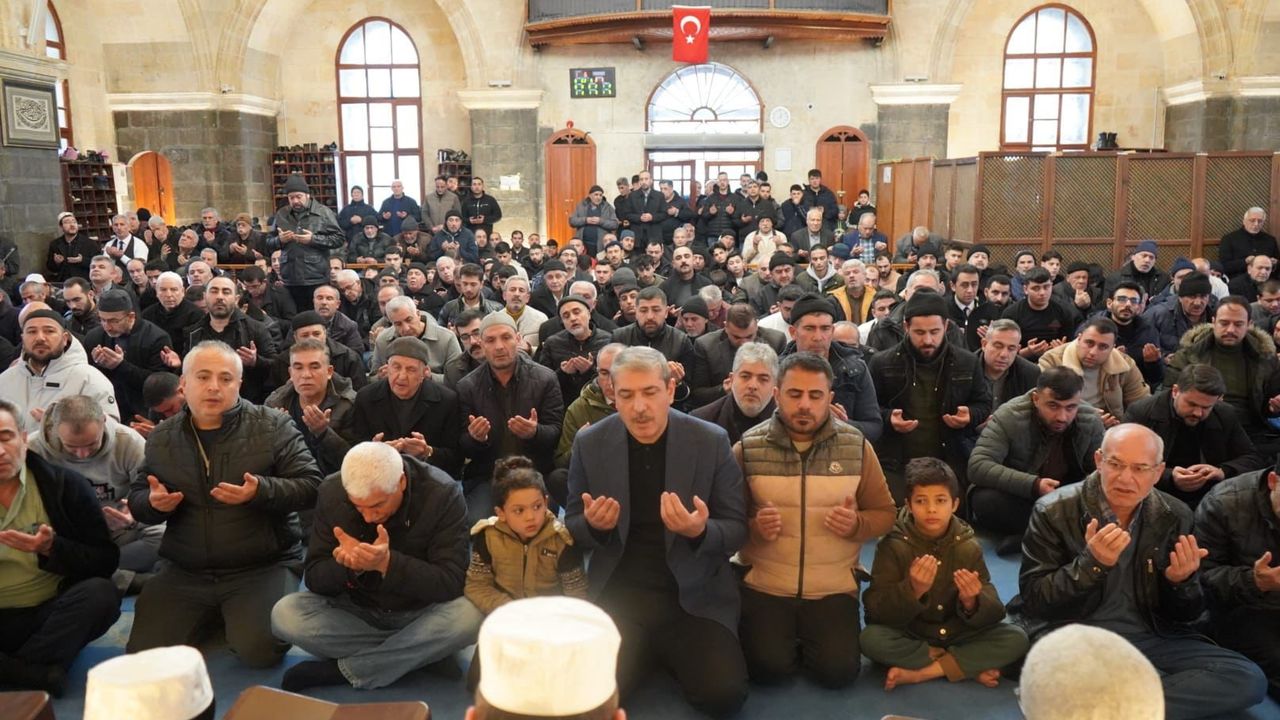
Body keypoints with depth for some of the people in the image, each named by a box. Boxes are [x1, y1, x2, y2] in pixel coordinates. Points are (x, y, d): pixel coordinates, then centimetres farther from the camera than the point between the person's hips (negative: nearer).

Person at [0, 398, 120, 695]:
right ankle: (45, 675, -22)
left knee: (100, 593, -31)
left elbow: (106, 562, -4)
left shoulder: (65, 484, -1)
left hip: (55, 613, -1)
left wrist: (51, 549, -20)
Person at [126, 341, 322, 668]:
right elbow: (136, 498, 16)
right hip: (185, 572, 4)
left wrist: (261, 491, -26)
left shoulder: (273, 426, -5)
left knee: (258, 650, -24)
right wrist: (153, 502, -10)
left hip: (263, 567, -4)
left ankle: (235, 614, 11)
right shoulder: (161, 438, 8)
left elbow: (311, 486, -7)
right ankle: (208, 612, 20)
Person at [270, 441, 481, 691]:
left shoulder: (443, 494, -21)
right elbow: (315, 578, -9)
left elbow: (451, 583, -25)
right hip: (354, 610, 2)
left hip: (419, 615, -2)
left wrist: (387, 563, -38)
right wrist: (348, 566, -32)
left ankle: (340, 670, -18)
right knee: (284, 614, -23)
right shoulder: (332, 492, -12)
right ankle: (414, 654, -15)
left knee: (468, 618, -34)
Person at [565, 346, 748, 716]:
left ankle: (667, 653, 15)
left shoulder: (712, 441, -8)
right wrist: (593, 525, -19)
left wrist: (701, 532, -27)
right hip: (619, 593, 1)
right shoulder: (589, 443, -4)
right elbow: (573, 528, 6)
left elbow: (737, 529, -4)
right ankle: (645, 651, 15)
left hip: (695, 595, 0)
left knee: (724, 694, -18)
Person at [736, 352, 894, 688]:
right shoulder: (747, 447, -7)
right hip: (764, 585, -1)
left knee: (839, 671, -12)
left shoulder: (856, 445, -3)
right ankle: (787, 637, 18)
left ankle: (806, 638, 22)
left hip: (834, 588, 1)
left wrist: (857, 524, -17)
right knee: (768, 668, -18)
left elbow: (884, 512, 5)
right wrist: (754, 528, -23)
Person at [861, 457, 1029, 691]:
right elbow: (876, 611, -18)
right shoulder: (893, 546, -11)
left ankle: (920, 673, -20)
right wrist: (913, 590, -35)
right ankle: (970, 666, -17)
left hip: (956, 634, 2)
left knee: (1017, 639, -18)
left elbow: (994, 612, -9)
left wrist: (971, 603, -31)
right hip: (910, 637, -2)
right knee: (870, 638, -32)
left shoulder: (968, 546, -4)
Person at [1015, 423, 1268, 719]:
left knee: (1249, 679, -18)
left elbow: (1184, 616, 10)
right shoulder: (1053, 513, -7)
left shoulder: (1175, 517, 4)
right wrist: (1091, 563, -24)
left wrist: (1181, 582, -14)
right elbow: (1033, 601, -11)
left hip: (1151, 639, 5)